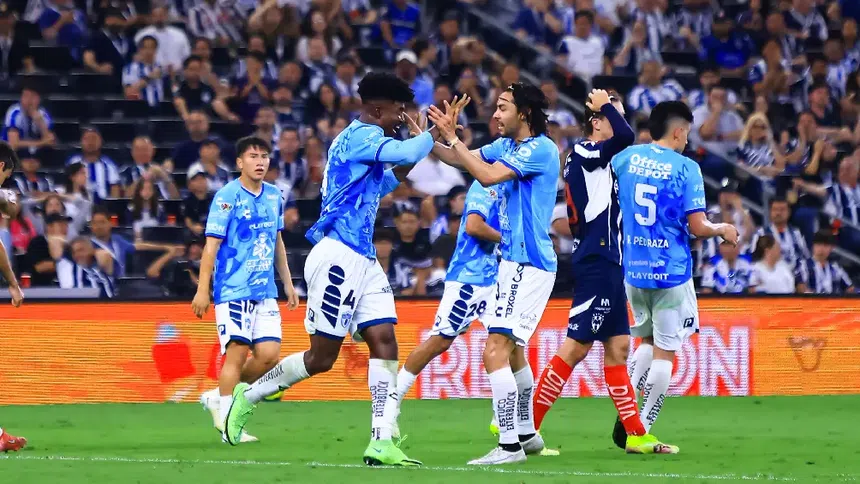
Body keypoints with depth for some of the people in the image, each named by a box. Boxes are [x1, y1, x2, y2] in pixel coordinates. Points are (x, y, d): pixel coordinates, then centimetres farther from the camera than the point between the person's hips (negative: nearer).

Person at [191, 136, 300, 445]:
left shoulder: (273, 196, 12)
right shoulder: (227, 197, -8)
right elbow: (212, 245, -10)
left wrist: (288, 283, 22)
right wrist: (202, 290, -14)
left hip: (265, 292, 6)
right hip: (233, 290, -6)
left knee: (269, 354, -3)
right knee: (237, 353, -10)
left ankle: (218, 397, 16)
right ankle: (227, 423, -2)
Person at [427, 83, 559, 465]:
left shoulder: (540, 149, -16)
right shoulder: (507, 146, 12)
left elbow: (488, 175, -24)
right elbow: (462, 159, 18)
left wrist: (451, 137, -20)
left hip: (528, 265, -11)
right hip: (514, 262, 11)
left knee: (495, 351, -18)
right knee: (512, 351, 22)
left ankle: (510, 445, -19)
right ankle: (527, 434, 36)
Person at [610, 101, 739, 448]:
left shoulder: (625, 158, 3)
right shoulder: (686, 168, -10)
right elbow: (697, 227, -12)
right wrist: (723, 230, 7)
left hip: (632, 269, 5)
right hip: (671, 272, -5)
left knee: (648, 339, 24)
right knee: (665, 351, 4)